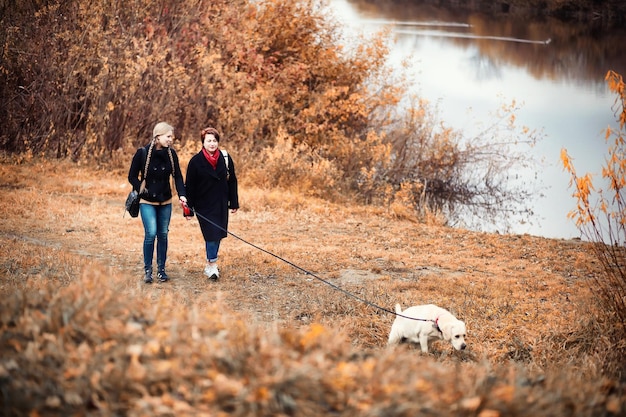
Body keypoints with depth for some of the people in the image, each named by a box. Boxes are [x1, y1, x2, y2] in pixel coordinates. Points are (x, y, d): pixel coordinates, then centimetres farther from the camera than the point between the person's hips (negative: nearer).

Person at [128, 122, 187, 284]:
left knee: (163, 234, 8)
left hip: (165, 202, 4)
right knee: (151, 233, -13)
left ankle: (161, 270, 19)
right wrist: (141, 190, -12)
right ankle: (147, 270, 2)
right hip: (147, 202, -4)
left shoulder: (171, 154, -1)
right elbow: (132, 176, -3)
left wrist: (182, 194, -16)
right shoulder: (142, 153, -11)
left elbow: (178, 176, -2)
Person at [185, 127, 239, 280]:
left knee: (218, 234, 9)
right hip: (204, 205, -4)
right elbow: (189, 185, -3)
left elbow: (232, 181, 8)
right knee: (211, 234, -9)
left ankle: (210, 264, 23)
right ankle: (212, 265, -1)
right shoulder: (196, 161, -7)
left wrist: (234, 203, 7)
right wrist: (188, 207, -5)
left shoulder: (225, 159, 2)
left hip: (221, 204, 4)